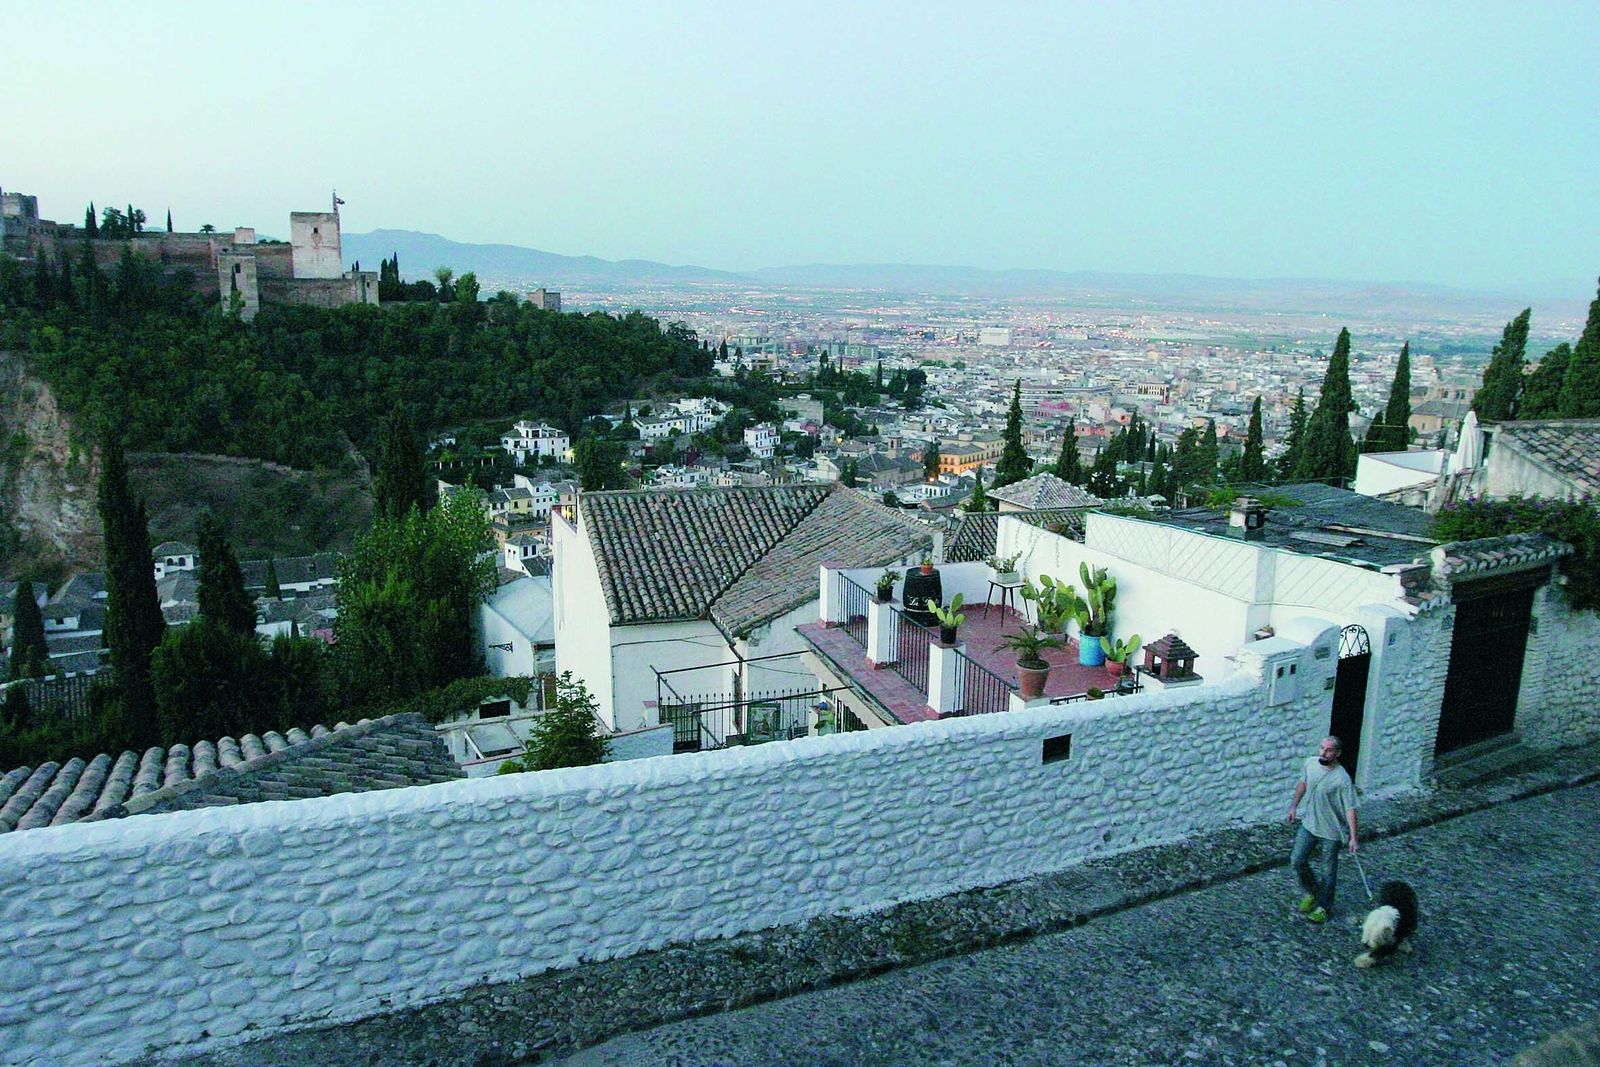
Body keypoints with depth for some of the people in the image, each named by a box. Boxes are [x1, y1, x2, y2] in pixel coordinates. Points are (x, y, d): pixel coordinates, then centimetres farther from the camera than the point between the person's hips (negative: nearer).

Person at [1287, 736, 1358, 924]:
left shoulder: (1342, 779, -24)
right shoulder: (1310, 763, -7)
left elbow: (1350, 809, -22)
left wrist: (1353, 837, -24)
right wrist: (1294, 806, 17)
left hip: (1331, 831, -5)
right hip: (1309, 824, 5)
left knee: (1328, 871, 9)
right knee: (1297, 860, 7)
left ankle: (1324, 906, 28)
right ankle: (1312, 892, 33)